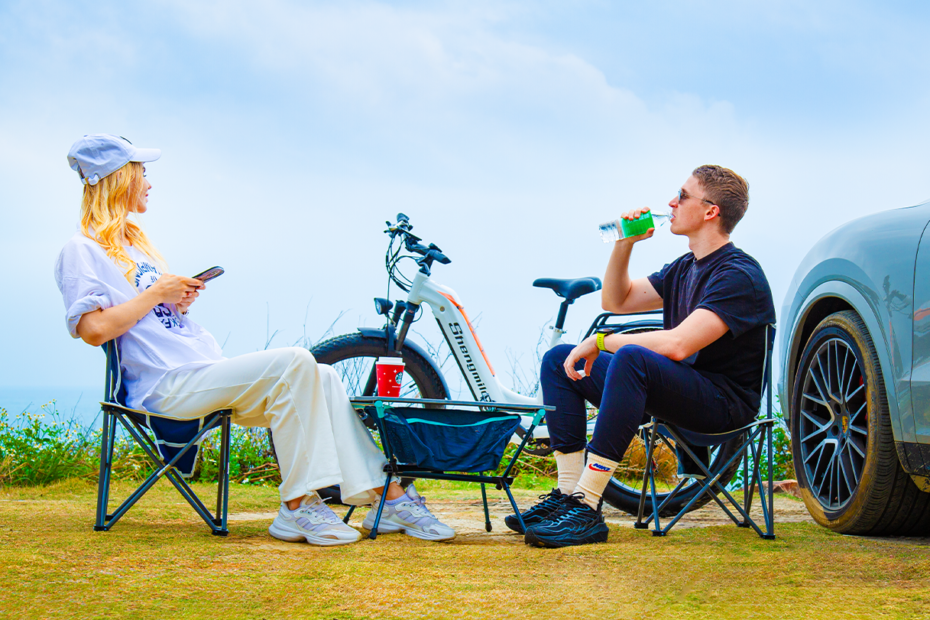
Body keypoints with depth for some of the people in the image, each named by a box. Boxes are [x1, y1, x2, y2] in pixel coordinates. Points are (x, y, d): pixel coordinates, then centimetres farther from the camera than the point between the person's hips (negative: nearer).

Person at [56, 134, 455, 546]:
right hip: (168, 386, -9)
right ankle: (297, 507, -22)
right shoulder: (81, 251, -3)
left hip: (206, 371, 9)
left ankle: (390, 497, -7)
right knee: (294, 364, -25)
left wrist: (180, 301, 8)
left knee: (321, 378, -5)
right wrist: (156, 293, -11)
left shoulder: (133, 241, 27)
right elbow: (94, 329, -17)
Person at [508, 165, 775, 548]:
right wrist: (624, 244, 9)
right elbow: (616, 301, 25)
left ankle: (587, 510, -38)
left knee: (631, 358, -38)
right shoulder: (684, 268, 16)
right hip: (678, 392, 10)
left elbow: (679, 344, -27)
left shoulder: (738, 275, -15)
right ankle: (568, 494, -7)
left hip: (723, 401, -10)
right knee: (559, 360, 4)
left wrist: (602, 342, -17)